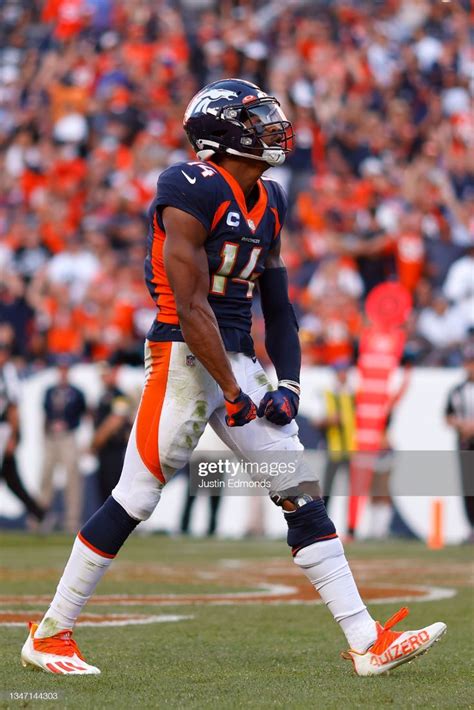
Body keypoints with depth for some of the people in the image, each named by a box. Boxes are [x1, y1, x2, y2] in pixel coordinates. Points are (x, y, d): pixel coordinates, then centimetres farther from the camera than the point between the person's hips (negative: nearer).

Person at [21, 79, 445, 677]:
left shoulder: (268, 202, 13)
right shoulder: (194, 191, -14)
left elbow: (278, 307, 18)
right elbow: (191, 307, -18)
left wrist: (288, 384, 6)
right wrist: (234, 394, -15)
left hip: (239, 358, 8)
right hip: (183, 357, -8)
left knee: (302, 493, 3)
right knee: (135, 498, -4)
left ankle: (366, 643, 4)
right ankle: (49, 636, 8)